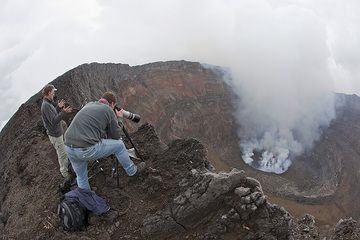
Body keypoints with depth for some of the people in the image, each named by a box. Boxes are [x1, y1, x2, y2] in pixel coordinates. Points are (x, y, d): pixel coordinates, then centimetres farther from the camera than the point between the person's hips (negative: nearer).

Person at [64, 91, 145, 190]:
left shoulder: (89, 105, 20)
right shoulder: (109, 110, 3)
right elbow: (116, 136, 10)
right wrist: (119, 118, 23)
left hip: (69, 148, 6)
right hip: (87, 149, -6)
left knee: (81, 177, 25)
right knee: (119, 145, 16)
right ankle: (133, 171, 32)